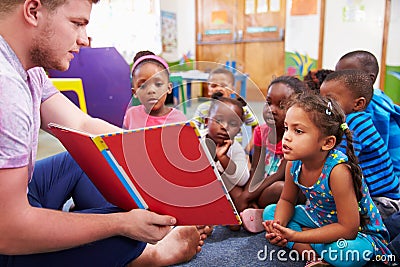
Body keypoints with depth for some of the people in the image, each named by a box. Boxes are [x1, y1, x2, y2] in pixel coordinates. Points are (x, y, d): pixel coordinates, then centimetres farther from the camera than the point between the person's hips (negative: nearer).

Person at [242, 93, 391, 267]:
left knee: (352, 252, -39)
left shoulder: (337, 170, -34)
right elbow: (287, 201, 3)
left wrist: (295, 236, -31)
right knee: (269, 212, -3)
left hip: (358, 232, -7)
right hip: (318, 218, 7)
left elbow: (348, 229, -30)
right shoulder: (293, 163, -14)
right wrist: (278, 225, -21)